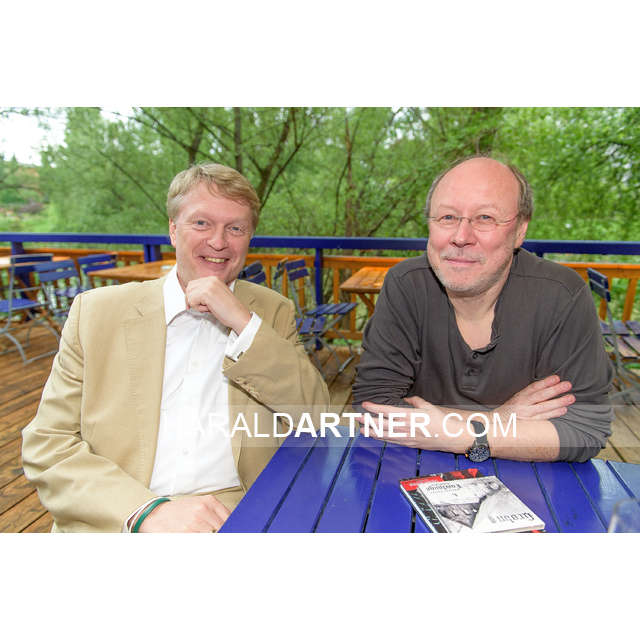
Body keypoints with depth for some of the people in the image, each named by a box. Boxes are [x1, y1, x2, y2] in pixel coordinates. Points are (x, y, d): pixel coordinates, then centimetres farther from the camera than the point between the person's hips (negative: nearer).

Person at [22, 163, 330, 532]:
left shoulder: (274, 312, 5)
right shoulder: (97, 311, 2)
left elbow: (317, 415, -4)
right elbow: (46, 445, 0)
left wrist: (243, 321, -13)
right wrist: (147, 510, -16)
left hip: (239, 518, 0)